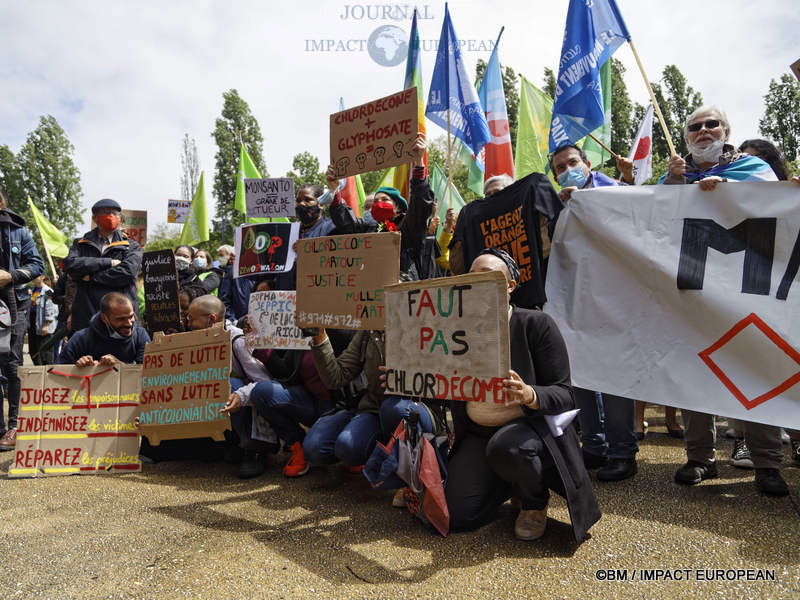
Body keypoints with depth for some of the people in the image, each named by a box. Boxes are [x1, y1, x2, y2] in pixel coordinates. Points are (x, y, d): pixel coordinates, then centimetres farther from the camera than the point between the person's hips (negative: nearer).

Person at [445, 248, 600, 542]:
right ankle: (510, 480, 24)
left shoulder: (536, 324, -14)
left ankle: (535, 501, -1)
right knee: (458, 516, -9)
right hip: (478, 433, 4)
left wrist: (529, 395, -40)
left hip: (532, 424, -4)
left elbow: (563, 395, -18)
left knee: (505, 446, -38)